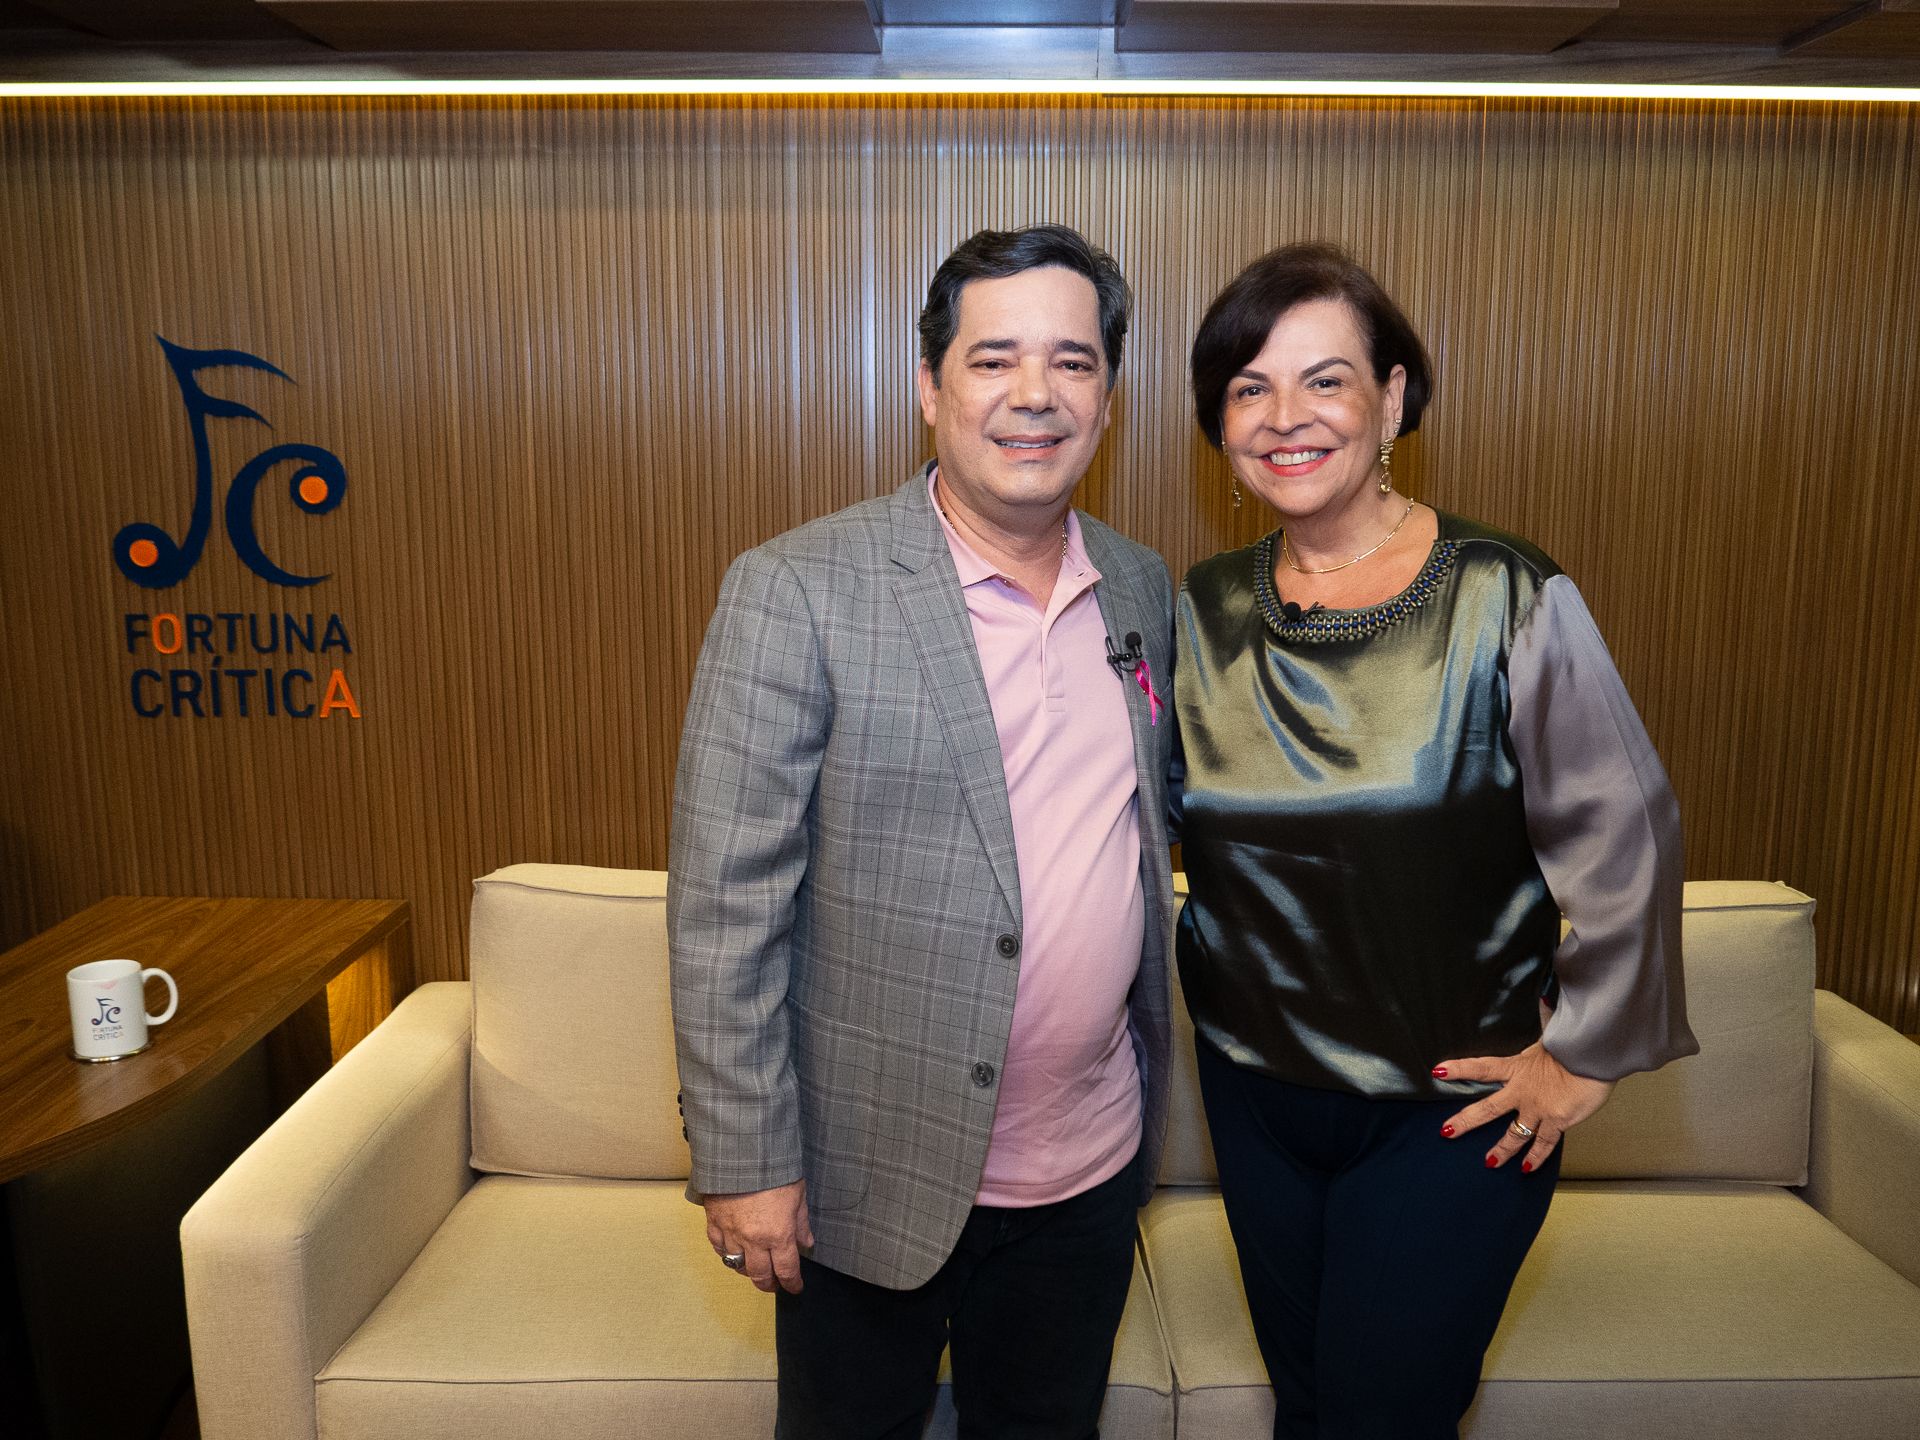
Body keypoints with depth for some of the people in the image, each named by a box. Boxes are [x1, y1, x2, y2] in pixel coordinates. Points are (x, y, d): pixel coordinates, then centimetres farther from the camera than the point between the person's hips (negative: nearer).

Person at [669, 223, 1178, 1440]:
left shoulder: (1144, 587, 2)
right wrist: (743, 1160, -14)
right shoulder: (797, 591, -16)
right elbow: (722, 900, -15)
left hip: (1089, 1170, 5)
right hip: (874, 1172, -4)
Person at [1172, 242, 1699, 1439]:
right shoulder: (1201, 612, -2)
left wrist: (1588, 1052, -4)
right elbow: (1159, 827, 11)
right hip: (1256, 1090, 4)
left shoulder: (1503, 598, -13)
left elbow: (1625, 831, -8)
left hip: (1453, 1110, -3)